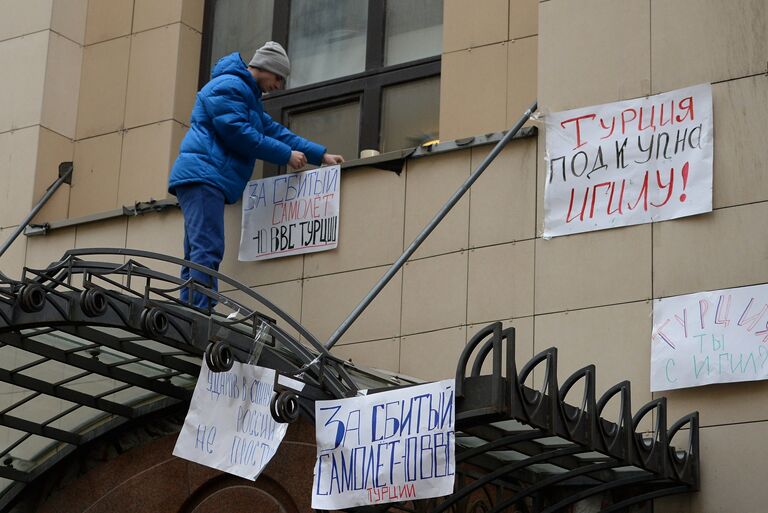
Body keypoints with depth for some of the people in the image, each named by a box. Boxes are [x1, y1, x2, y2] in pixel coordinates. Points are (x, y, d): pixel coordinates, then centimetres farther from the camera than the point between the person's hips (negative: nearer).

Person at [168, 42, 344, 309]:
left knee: (197, 257, 5)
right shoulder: (229, 85, -5)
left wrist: (321, 155, 18)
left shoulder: (248, 96, 29)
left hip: (203, 179, 11)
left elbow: (274, 130, 25)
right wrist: (286, 155, -9)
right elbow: (238, 133, -15)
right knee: (207, 251, -20)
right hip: (203, 175, -11)